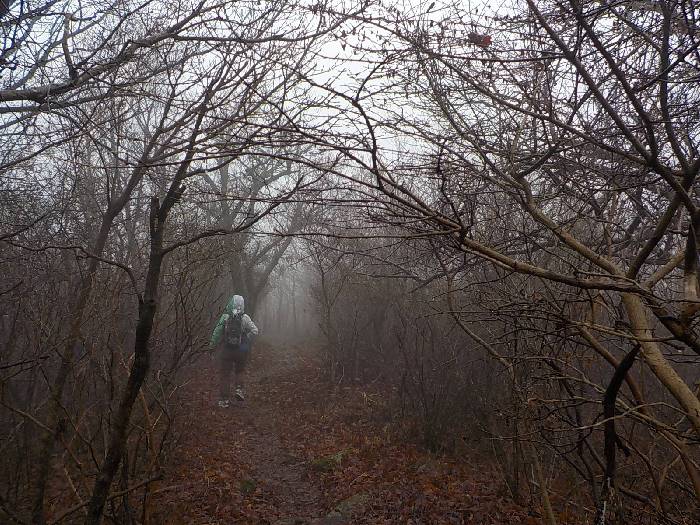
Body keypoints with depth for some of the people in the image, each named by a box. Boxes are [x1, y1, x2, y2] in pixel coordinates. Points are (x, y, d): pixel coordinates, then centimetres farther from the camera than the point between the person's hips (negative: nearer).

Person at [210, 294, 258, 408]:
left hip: (227, 350, -1)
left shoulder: (225, 317, -7)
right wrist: (246, 343, -7)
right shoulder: (245, 318, -6)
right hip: (241, 351, 1)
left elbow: (217, 332, -8)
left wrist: (213, 345, 3)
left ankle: (224, 400, 12)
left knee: (225, 375, 10)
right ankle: (239, 389, 6)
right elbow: (254, 331, -15)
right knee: (239, 371, 24)